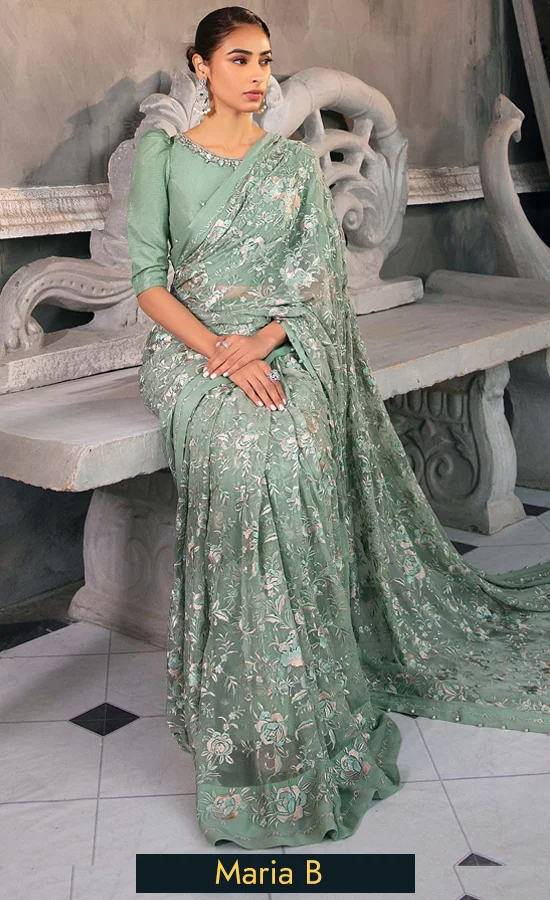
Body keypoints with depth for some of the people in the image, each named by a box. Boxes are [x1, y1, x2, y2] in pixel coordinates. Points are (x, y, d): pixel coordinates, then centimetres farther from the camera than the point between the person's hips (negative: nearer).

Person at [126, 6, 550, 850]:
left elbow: (322, 277, 5)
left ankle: (297, 714, -19)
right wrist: (218, 353, -16)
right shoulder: (162, 155, 8)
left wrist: (262, 342, -13)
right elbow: (148, 280, 0)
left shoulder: (297, 162, 14)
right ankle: (249, 725, -23)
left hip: (284, 348, 1)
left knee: (295, 448, -31)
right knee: (247, 447, -33)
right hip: (193, 347, -1)